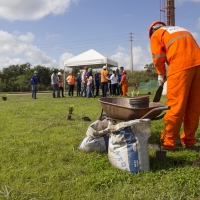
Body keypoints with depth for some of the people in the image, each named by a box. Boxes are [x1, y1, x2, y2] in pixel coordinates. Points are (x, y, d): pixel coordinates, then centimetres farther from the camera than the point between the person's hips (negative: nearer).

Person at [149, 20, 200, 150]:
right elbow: (189, 48, 22)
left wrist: (161, 74, 19)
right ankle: (189, 140, 17)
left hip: (181, 65, -6)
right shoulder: (181, 30, 34)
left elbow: (159, 57, 3)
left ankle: (169, 142, 1)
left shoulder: (155, 35, 16)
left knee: (175, 105, -4)